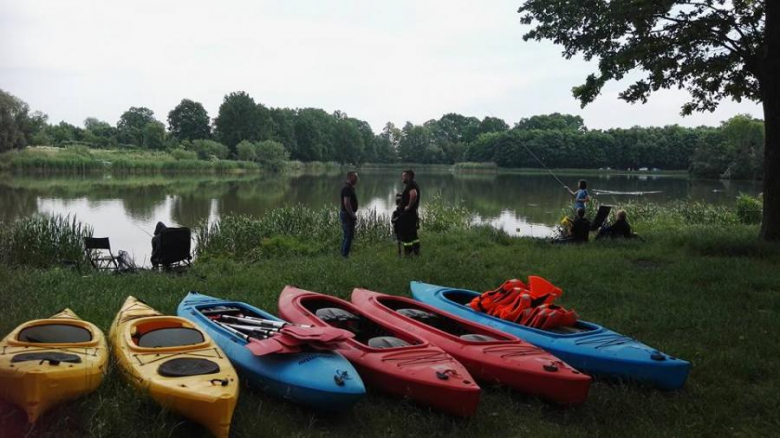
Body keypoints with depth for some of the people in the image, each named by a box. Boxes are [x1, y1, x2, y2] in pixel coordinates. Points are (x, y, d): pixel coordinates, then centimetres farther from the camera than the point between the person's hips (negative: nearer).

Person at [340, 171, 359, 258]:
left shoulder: (349, 188, 14)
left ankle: (343, 254, 21)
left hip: (347, 214, 11)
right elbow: (346, 203, -27)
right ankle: (345, 255, -3)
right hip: (348, 215, -11)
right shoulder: (347, 188, -18)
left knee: (346, 236, 15)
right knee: (349, 236, -7)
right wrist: (353, 215, -19)